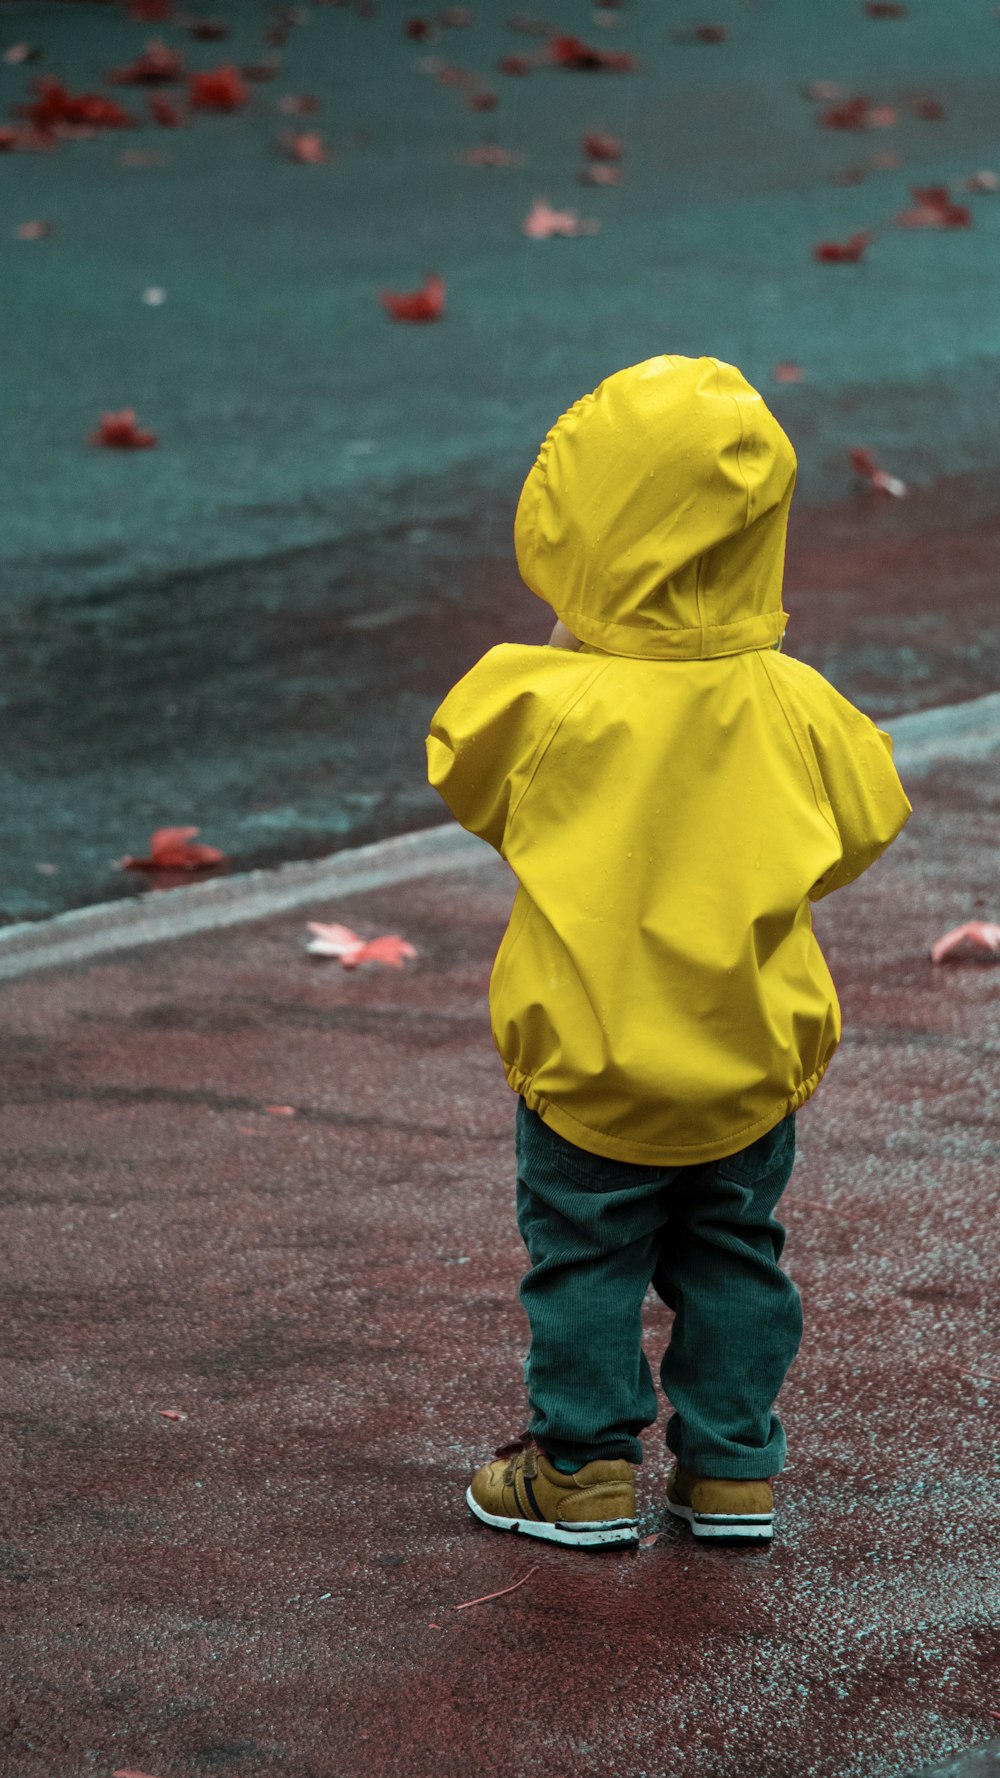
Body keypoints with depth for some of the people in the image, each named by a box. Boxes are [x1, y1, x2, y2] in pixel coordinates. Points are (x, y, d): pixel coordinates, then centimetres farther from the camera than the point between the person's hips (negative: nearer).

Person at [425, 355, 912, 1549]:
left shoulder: (544, 704, -20)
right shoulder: (792, 706, -12)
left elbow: (465, 781, 1)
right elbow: (862, 828, 4)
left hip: (591, 1061, -3)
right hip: (752, 1061, 3)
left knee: (584, 1264, 12)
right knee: (734, 1261, 17)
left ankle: (584, 1470, 19)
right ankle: (732, 1468, 24)